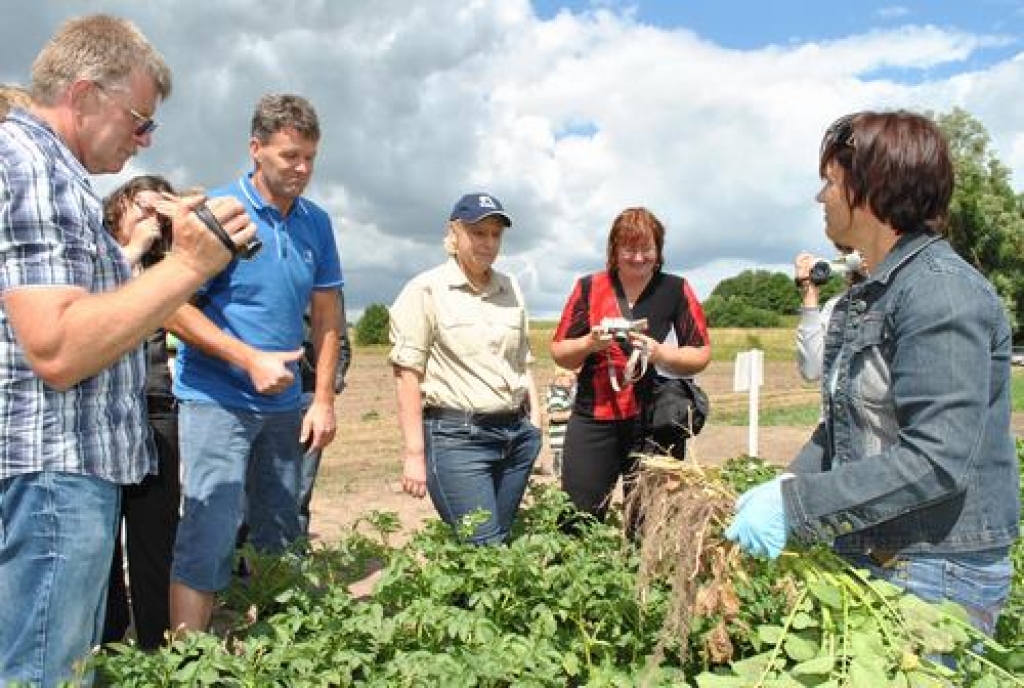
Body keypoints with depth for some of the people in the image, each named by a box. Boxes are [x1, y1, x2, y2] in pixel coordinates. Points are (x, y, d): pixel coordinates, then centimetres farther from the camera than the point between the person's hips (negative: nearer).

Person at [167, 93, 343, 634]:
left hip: (284, 404, 6)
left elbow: (326, 316, 9)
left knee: (279, 540, 14)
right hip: (217, 400, -6)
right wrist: (251, 360, -19)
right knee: (209, 540, -8)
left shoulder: (317, 223, 7)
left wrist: (324, 400, 3)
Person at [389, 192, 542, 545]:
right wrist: (414, 454, -13)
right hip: (457, 437, -6)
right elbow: (407, 375, -9)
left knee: (502, 539, 11)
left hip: (518, 434, 6)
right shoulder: (426, 290, -5)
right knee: (484, 547, -8)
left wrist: (535, 418, 12)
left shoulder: (510, 288, 12)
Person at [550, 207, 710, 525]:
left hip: (655, 423, -1)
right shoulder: (589, 288, 5)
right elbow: (559, 354, 7)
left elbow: (702, 355, 2)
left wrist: (661, 353, -15)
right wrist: (590, 343, -13)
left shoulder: (676, 290, 3)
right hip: (594, 420, 1)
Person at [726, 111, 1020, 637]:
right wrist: (779, 493, 0)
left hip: (936, 573, -9)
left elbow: (937, 460, -26)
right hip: (866, 554, 9)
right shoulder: (867, 297, 10)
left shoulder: (942, 291, -19)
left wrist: (794, 504, -25)